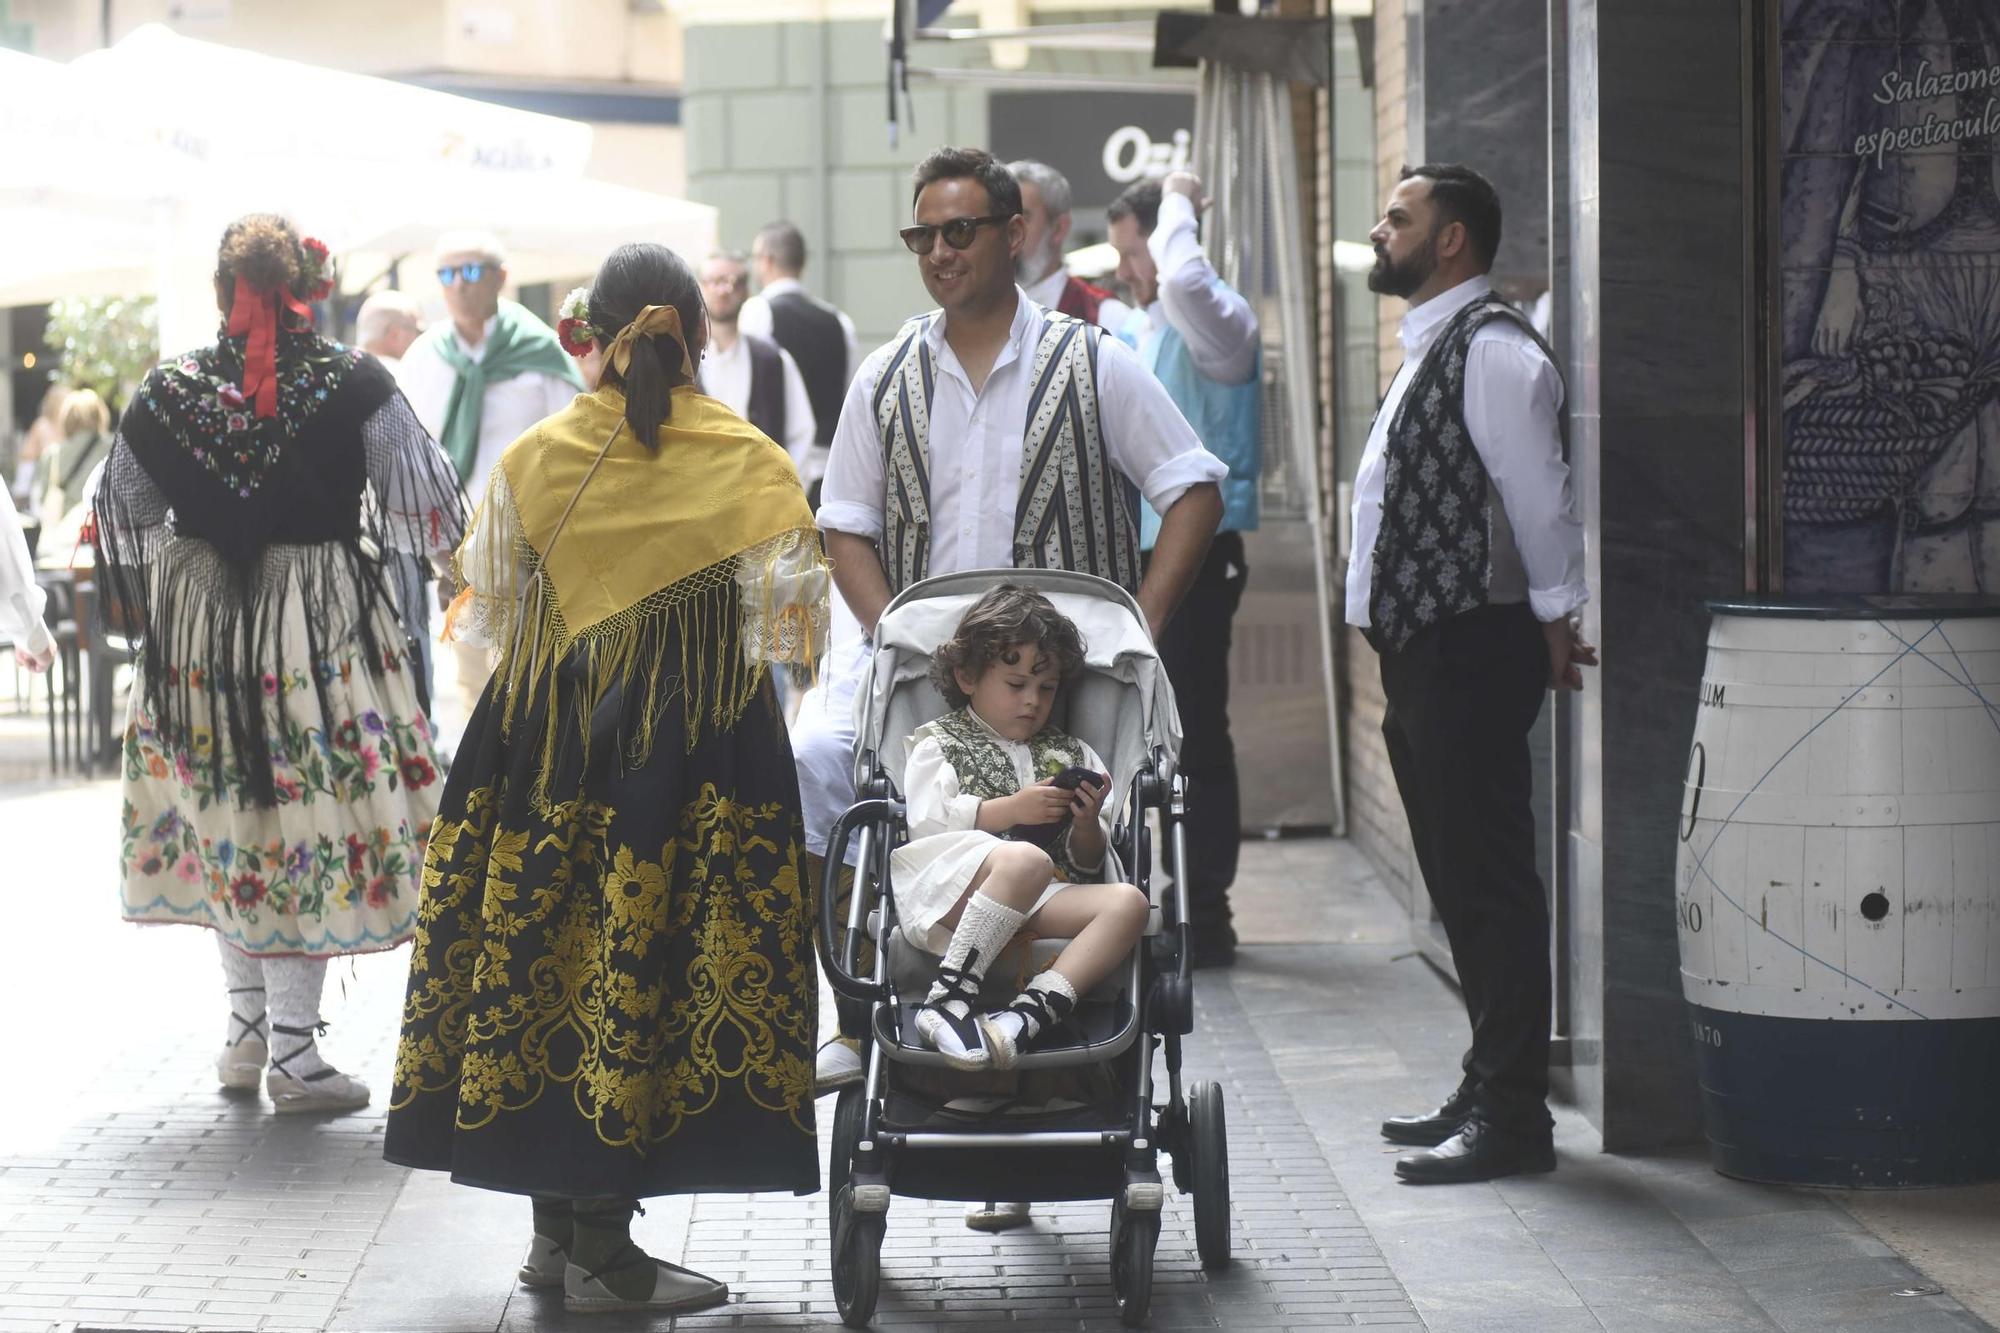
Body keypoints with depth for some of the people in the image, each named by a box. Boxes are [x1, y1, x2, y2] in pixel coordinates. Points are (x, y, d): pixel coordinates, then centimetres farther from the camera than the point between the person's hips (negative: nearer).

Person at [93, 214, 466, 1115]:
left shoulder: (166, 392, -3)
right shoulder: (356, 386, -12)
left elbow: (120, 517, 7)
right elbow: (430, 511, -7)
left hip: (197, 632, 3)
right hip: (323, 627, -3)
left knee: (226, 815, 18)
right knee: (309, 824, 4)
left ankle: (247, 1026, 27)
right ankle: (293, 1054, 5)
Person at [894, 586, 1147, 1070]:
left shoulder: (1070, 755, 29)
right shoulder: (938, 743, 18)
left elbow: (1089, 866, 23)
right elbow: (926, 819, -1)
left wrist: (1087, 825, 0)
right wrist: (1013, 809, -7)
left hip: (1040, 907, 5)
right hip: (949, 892, -4)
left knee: (1127, 903, -24)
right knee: (1026, 860, -36)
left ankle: (1028, 1015, -43)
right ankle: (946, 999, -41)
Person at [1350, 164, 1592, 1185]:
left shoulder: (1493, 349, -13)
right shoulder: (1432, 348, 19)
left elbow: (1537, 490, -17)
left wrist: (1554, 619, -13)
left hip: (1473, 649, -10)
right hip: (1422, 644, 10)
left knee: (1487, 879, -7)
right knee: (1458, 877, 15)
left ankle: (1512, 1114, -4)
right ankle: (1488, 1089, 23)